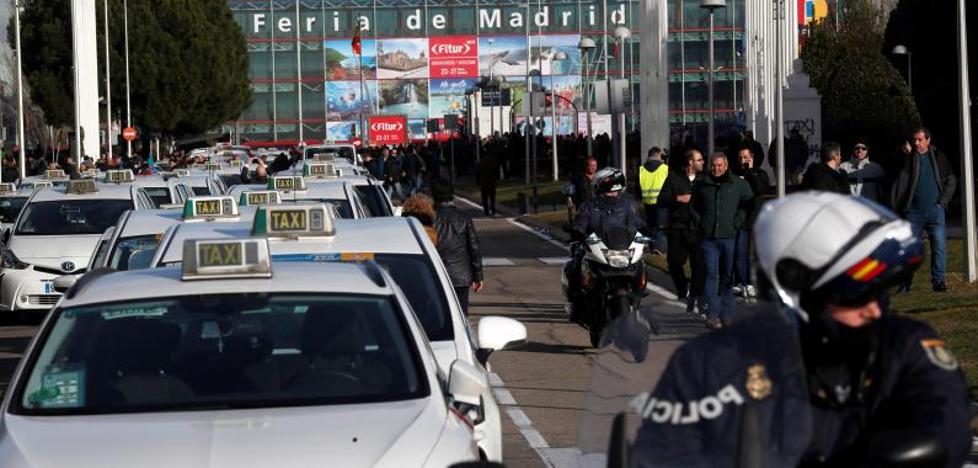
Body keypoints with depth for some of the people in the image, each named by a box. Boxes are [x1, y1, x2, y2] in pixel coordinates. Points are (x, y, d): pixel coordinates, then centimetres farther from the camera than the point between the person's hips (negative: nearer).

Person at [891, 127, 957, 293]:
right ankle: (904, 283, 7)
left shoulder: (939, 158, 9)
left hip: (935, 211, 1)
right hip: (913, 211, -1)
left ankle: (938, 280, 3)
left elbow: (951, 181, 11)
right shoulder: (908, 158, 6)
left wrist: (943, 201, 1)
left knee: (939, 246, -4)